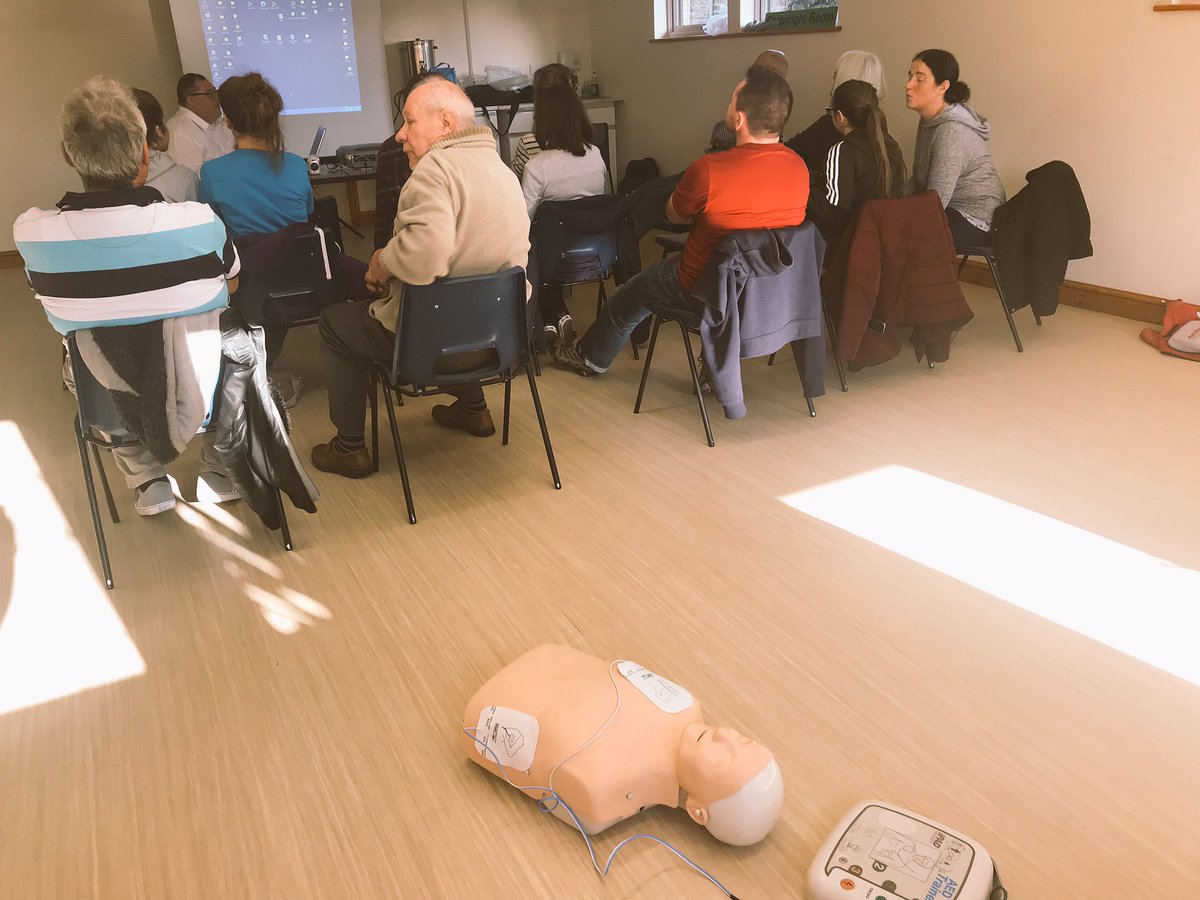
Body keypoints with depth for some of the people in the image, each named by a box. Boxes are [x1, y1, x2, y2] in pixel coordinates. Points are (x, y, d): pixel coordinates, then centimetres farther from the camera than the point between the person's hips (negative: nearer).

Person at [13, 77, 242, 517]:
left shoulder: (29, 233, -17)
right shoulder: (199, 222, -24)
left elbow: (61, 305, 4)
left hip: (110, 414, 2)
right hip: (201, 403, -1)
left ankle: (146, 481, 28)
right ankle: (219, 471, 28)